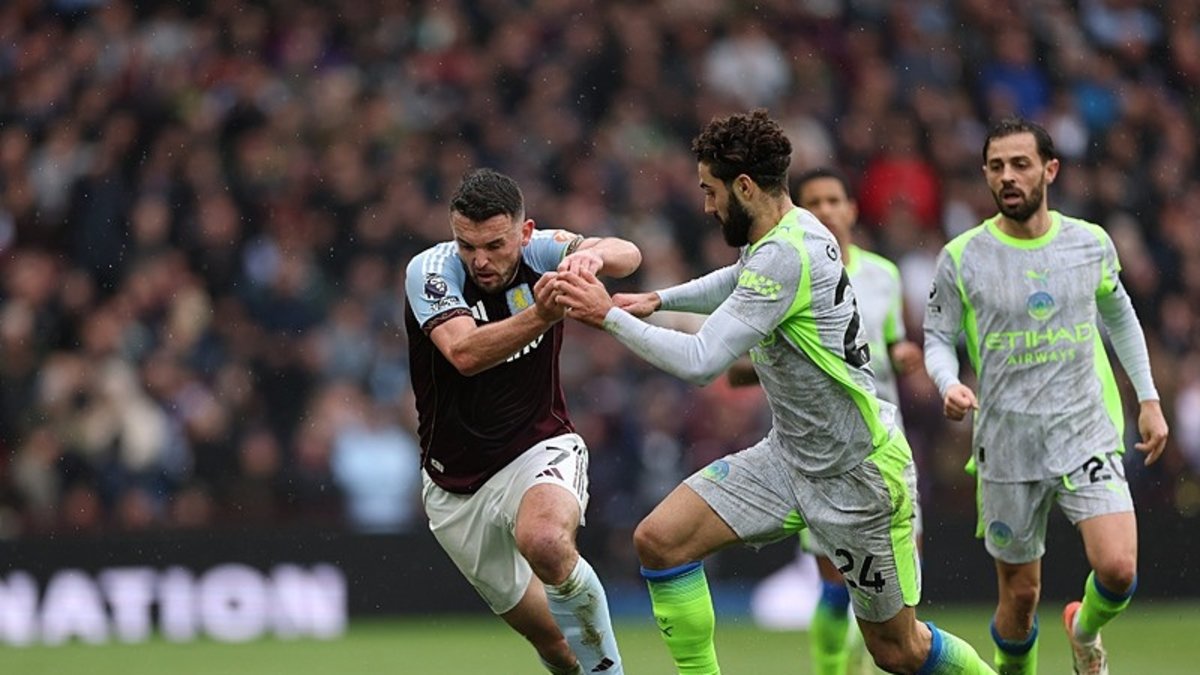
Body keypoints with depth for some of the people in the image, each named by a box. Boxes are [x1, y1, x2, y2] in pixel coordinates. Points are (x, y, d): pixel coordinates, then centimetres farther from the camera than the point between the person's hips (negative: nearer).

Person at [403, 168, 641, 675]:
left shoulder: (542, 252, -10)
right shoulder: (430, 271, -18)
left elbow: (627, 256, -23)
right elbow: (465, 353, -34)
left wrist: (593, 254, -47)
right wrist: (542, 315, -50)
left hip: (540, 449, -1)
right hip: (456, 487, 1)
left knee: (544, 540, -35)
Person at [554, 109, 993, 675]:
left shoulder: (784, 256, -25)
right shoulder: (788, 228, 3)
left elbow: (700, 362, -29)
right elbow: (737, 281, 28)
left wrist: (610, 317, -18)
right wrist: (658, 300, 13)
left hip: (859, 474, -9)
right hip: (788, 457, 9)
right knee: (659, 540, -8)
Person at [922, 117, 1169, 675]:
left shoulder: (1091, 244, 1)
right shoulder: (961, 258, -4)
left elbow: (1120, 317, 18)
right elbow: (938, 337, 4)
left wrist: (1149, 400, 16)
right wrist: (949, 385, -17)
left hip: (1086, 435, 1)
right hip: (1006, 446, -1)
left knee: (1118, 569, -16)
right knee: (1020, 594, 5)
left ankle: (1085, 629, 18)